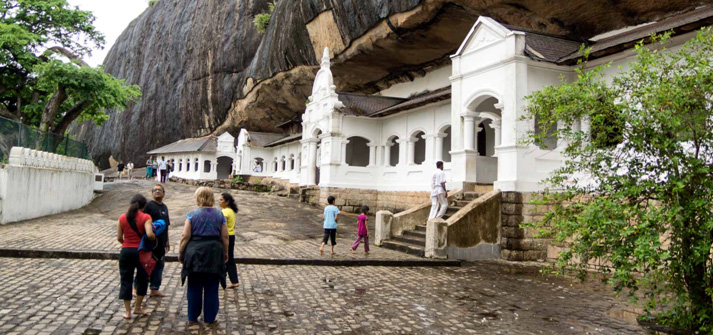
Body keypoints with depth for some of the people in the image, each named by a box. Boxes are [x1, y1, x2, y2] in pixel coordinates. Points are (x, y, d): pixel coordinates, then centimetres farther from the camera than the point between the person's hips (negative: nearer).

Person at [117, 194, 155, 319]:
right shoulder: (146, 217, -9)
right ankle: (137, 308, 21)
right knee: (142, 279, 15)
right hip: (141, 251, -3)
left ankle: (127, 311, 13)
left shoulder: (122, 218, 2)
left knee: (126, 280, 10)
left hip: (125, 251, 3)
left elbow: (119, 238, 3)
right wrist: (154, 238, -1)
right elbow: (149, 234, -21)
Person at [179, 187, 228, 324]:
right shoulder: (219, 215, 3)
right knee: (211, 288, 8)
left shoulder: (192, 214, -3)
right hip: (214, 254, 1)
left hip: (195, 253, -1)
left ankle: (193, 317, 19)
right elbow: (225, 237, 3)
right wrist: (225, 253, 14)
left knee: (194, 287, 10)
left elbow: (185, 236, -6)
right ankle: (209, 317, 15)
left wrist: (180, 253, 5)